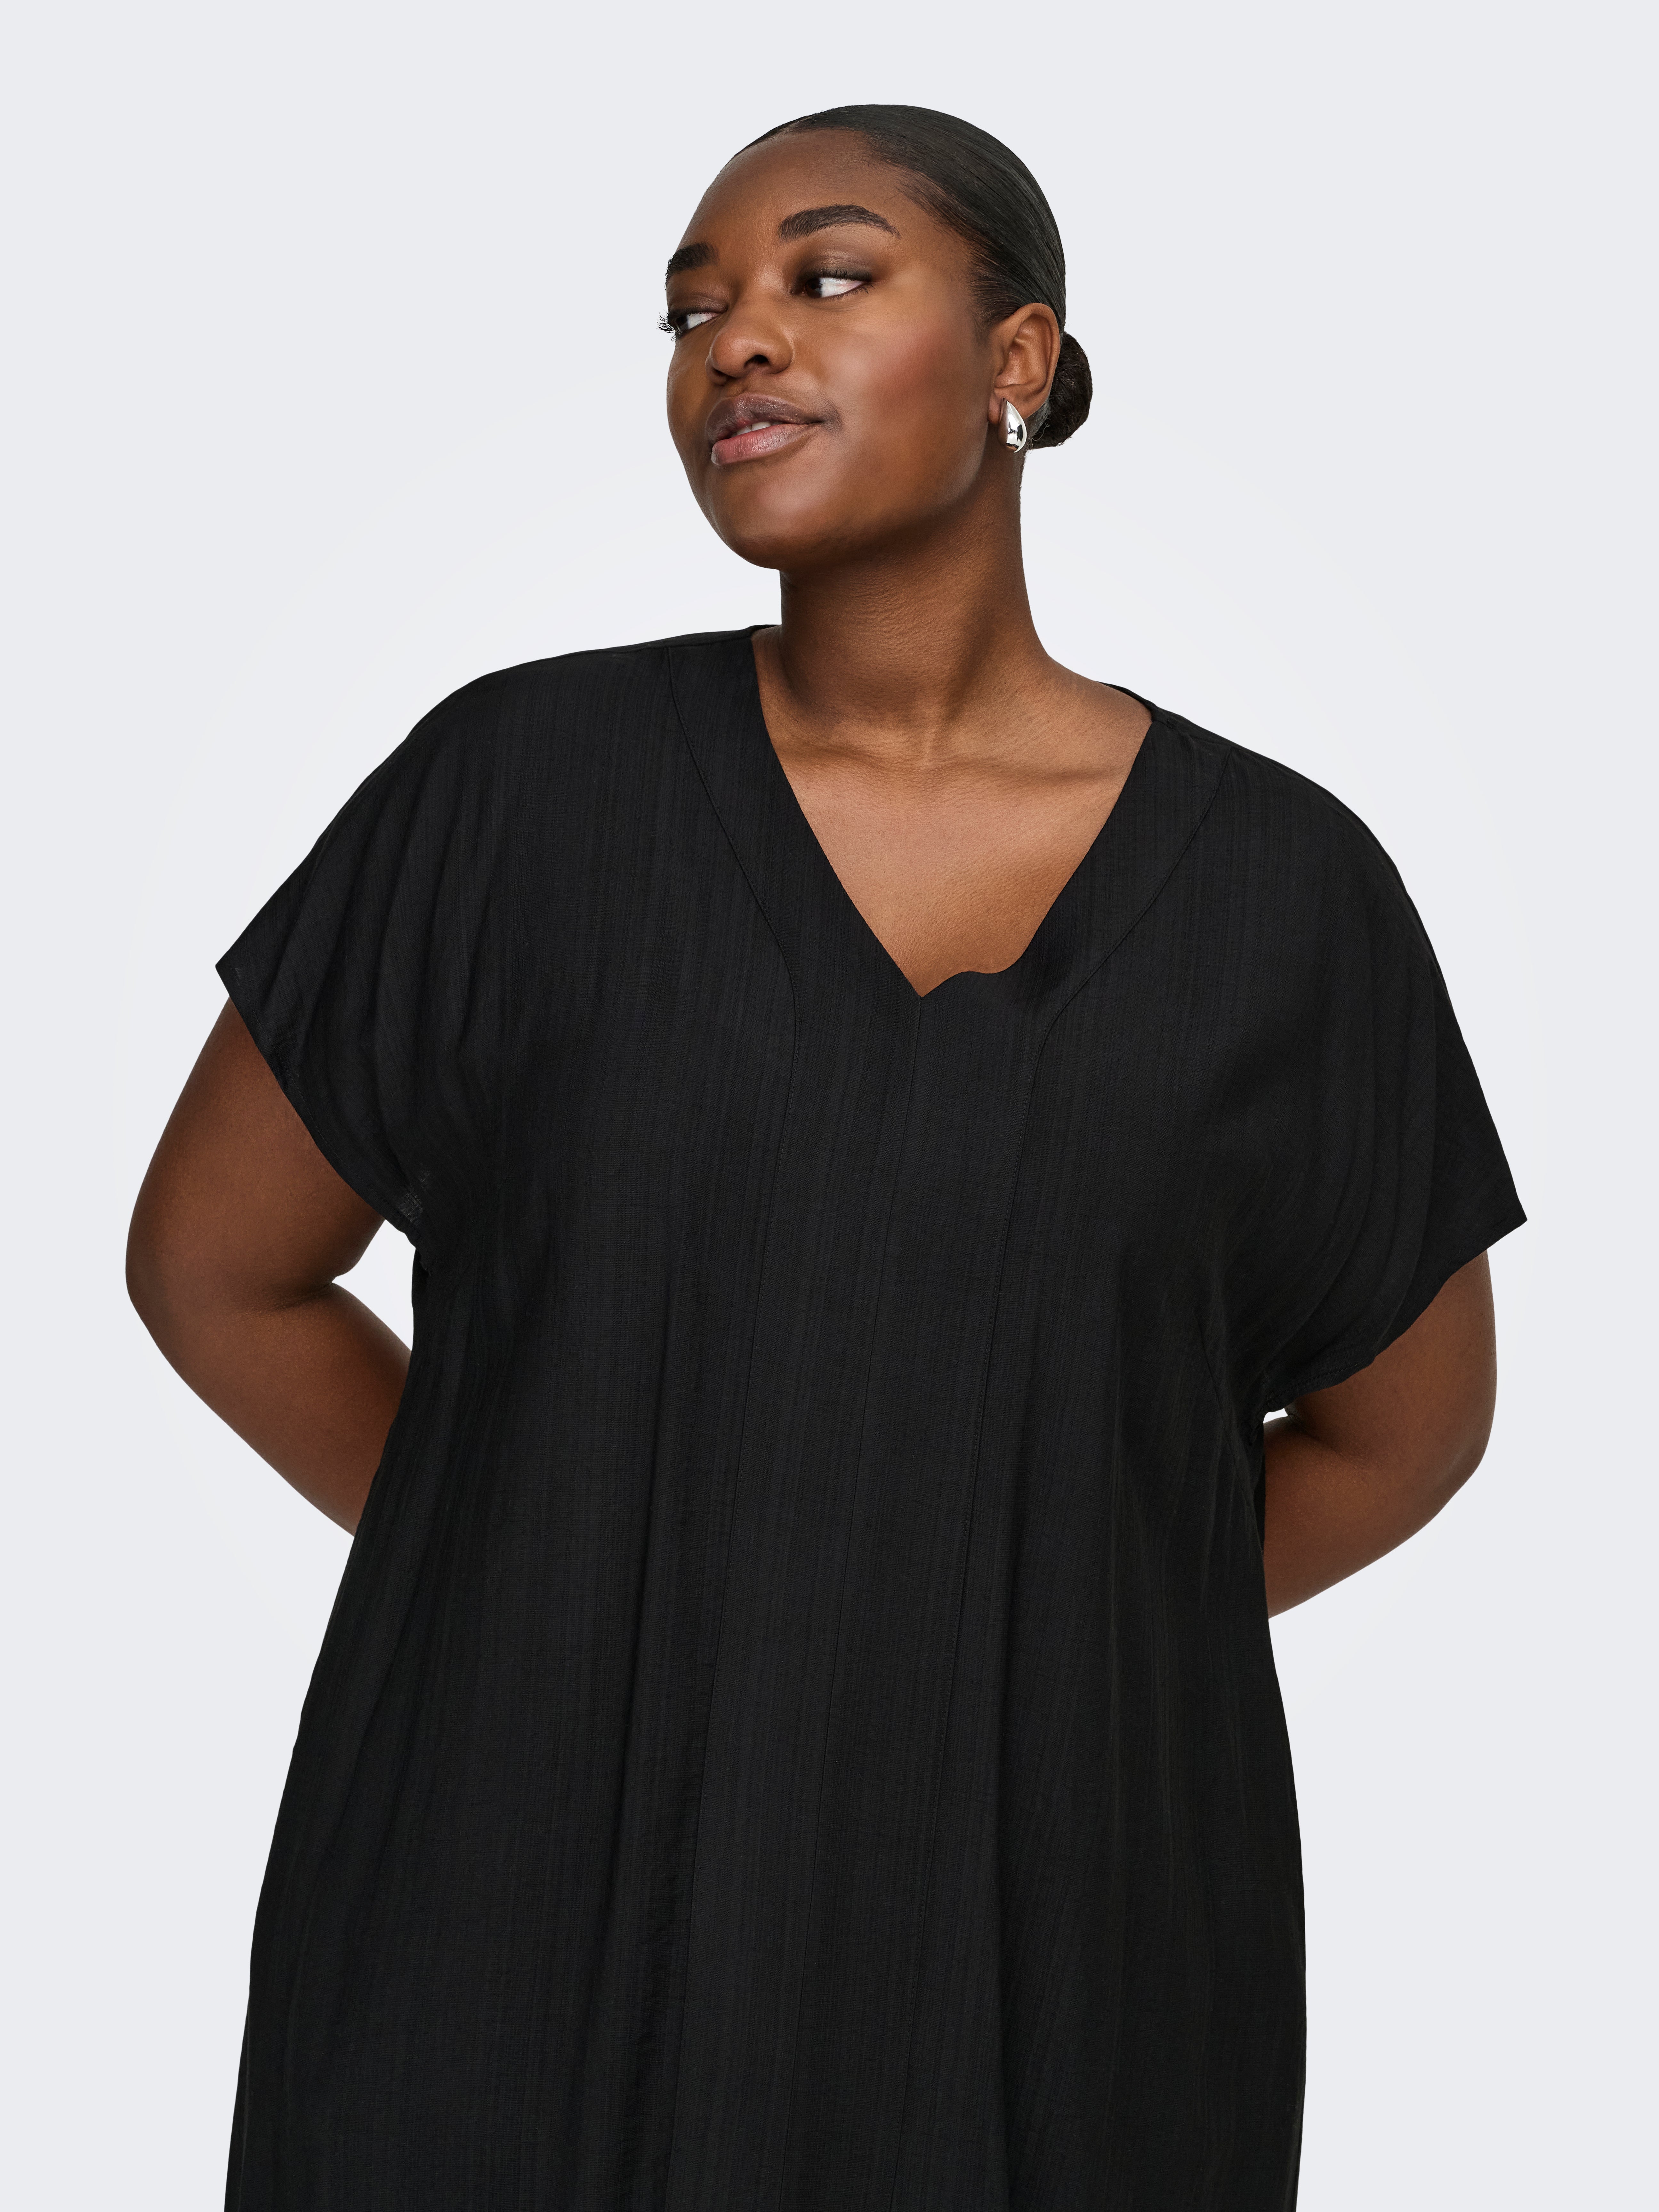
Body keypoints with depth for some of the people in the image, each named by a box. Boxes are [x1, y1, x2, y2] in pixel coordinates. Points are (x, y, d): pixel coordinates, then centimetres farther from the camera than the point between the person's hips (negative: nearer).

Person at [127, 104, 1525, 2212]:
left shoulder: (1281, 888, -4)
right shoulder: (524, 782, -6)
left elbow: (1402, 1424, 9)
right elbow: (211, 1265, 5)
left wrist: (1030, 1635, 7)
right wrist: (580, 1591, 5)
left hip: (1050, 1966, 1)